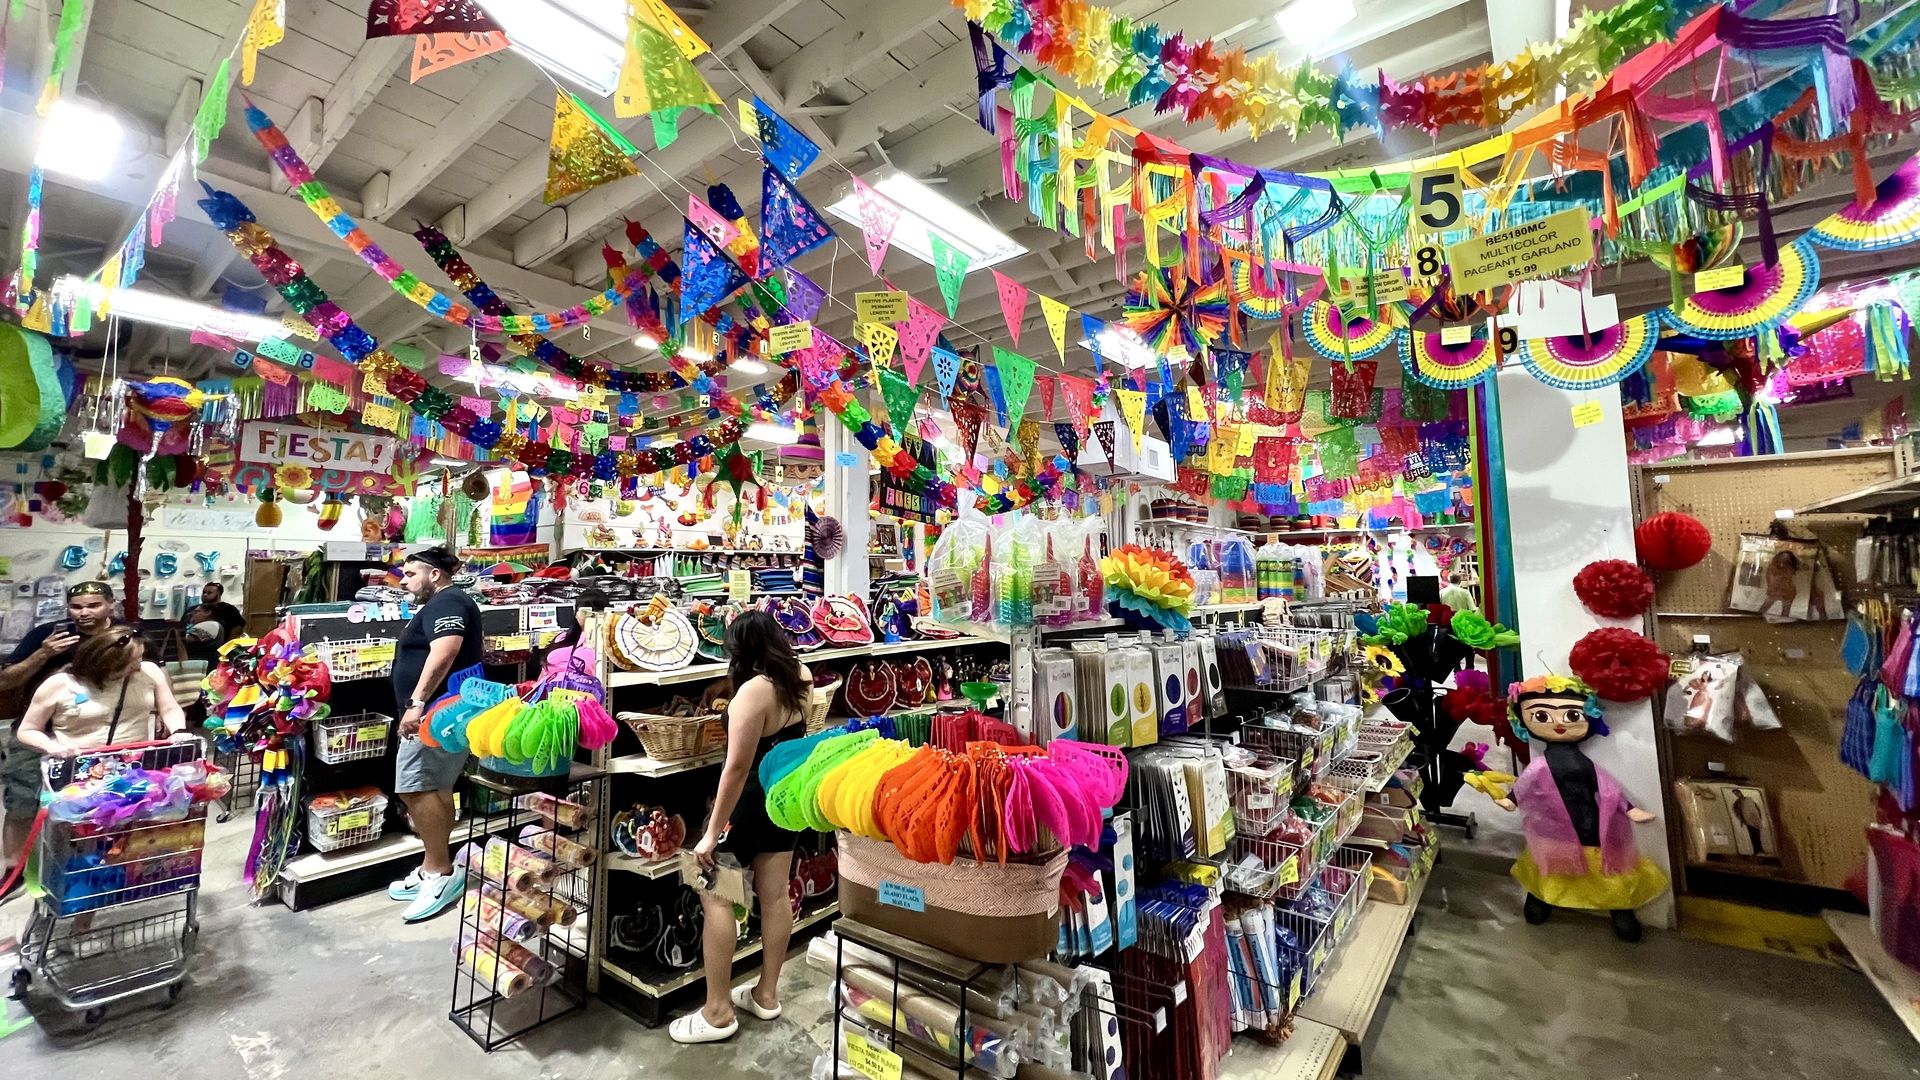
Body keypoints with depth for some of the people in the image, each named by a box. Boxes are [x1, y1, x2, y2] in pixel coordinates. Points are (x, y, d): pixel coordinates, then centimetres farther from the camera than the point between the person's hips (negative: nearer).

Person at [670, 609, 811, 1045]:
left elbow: (737, 766, -25)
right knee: (775, 895, 16)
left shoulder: (754, 691, -25)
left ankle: (718, 1013, 17)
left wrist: (712, 832, -18)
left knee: (715, 897, 7)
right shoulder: (799, 678, -2)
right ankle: (766, 994, 31)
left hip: (751, 800, -8)